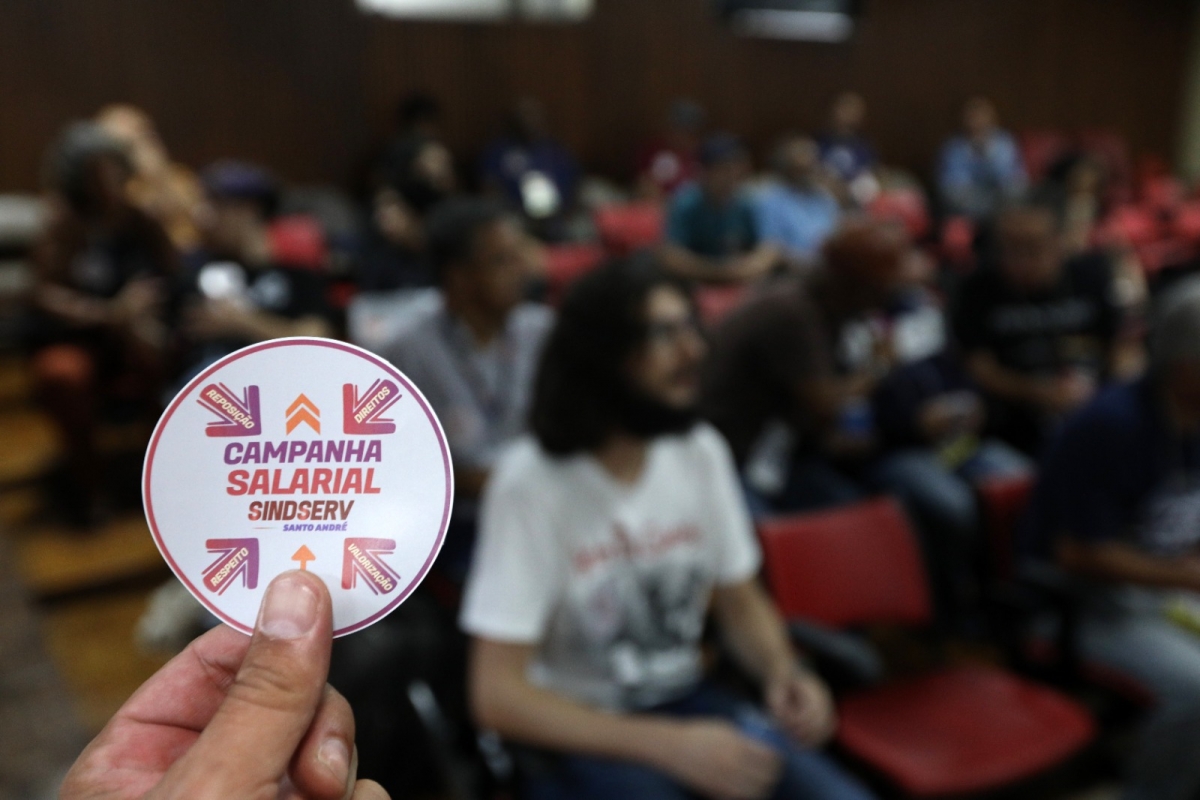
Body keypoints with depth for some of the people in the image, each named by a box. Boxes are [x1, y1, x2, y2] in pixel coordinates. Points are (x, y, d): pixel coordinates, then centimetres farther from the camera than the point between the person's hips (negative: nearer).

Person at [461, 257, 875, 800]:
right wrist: (669, 746, -28)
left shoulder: (702, 451, -4)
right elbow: (497, 696, -21)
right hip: (574, 733, -4)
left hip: (686, 700, 4)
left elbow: (740, 599, 7)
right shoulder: (530, 482, -20)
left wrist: (782, 671, -15)